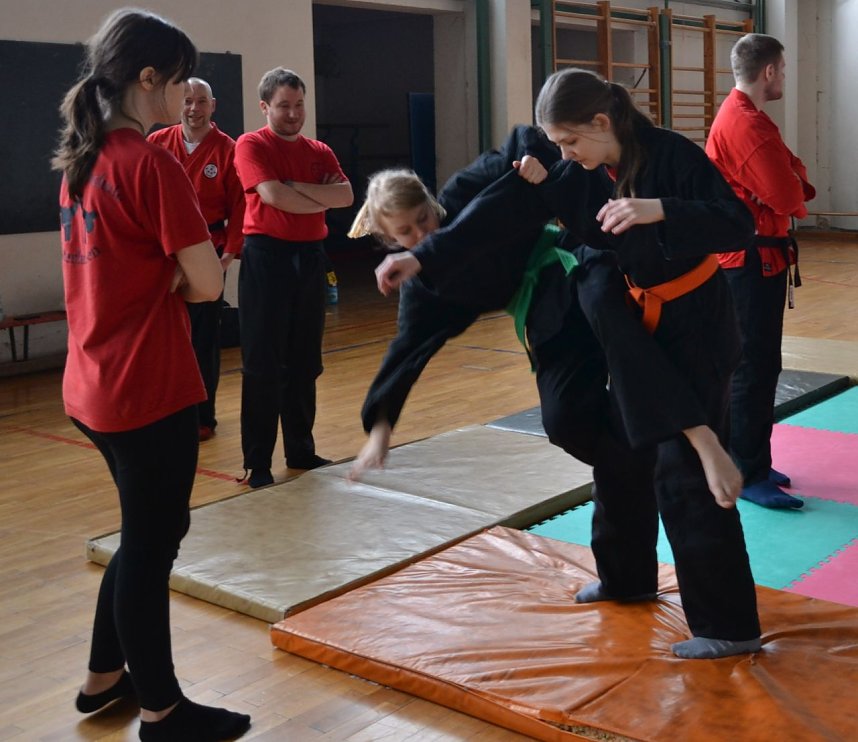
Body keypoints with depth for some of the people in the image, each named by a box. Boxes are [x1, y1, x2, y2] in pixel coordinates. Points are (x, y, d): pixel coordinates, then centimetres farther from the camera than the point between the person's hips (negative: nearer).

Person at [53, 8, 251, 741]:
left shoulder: (81, 159, 9)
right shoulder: (154, 164, -17)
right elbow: (207, 284, -17)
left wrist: (162, 277, 2)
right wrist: (176, 277, 2)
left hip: (95, 383, 9)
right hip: (149, 389, -9)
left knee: (150, 532, 23)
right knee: (152, 545, 5)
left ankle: (105, 676, 36)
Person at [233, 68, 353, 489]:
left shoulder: (319, 151, 13)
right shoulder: (251, 145, -3)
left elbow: (346, 196, -2)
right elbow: (272, 194, -17)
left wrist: (297, 187, -12)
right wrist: (323, 197, -4)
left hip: (310, 256, 6)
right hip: (267, 256, -5)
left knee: (305, 363, 11)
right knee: (263, 366, -3)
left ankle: (301, 451, 22)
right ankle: (257, 463, 3)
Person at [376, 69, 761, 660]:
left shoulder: (672, 155, -20)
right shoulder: (578, 174, -2)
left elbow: (738, 224, -24)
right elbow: (504, 212, -9)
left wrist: (660, 210, -38)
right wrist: (425, 257, -18)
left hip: (695, 325, -8)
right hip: (637, 324, 8)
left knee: (684, 468, -9)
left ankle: (730, 625, 0)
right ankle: (628, 578, 36)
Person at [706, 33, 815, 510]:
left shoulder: (738, 115, 15)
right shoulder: (748, 124, -19)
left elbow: (785, 176, 15)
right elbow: (789, 197, -22)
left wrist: (793, 181, -6)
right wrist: (796, 188, 0)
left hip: (748, 256, 11)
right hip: (754, 258, -11)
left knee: (755, 364, 15)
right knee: (755, 367, -6)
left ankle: (748, 462, 24)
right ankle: (748, 475, 0)